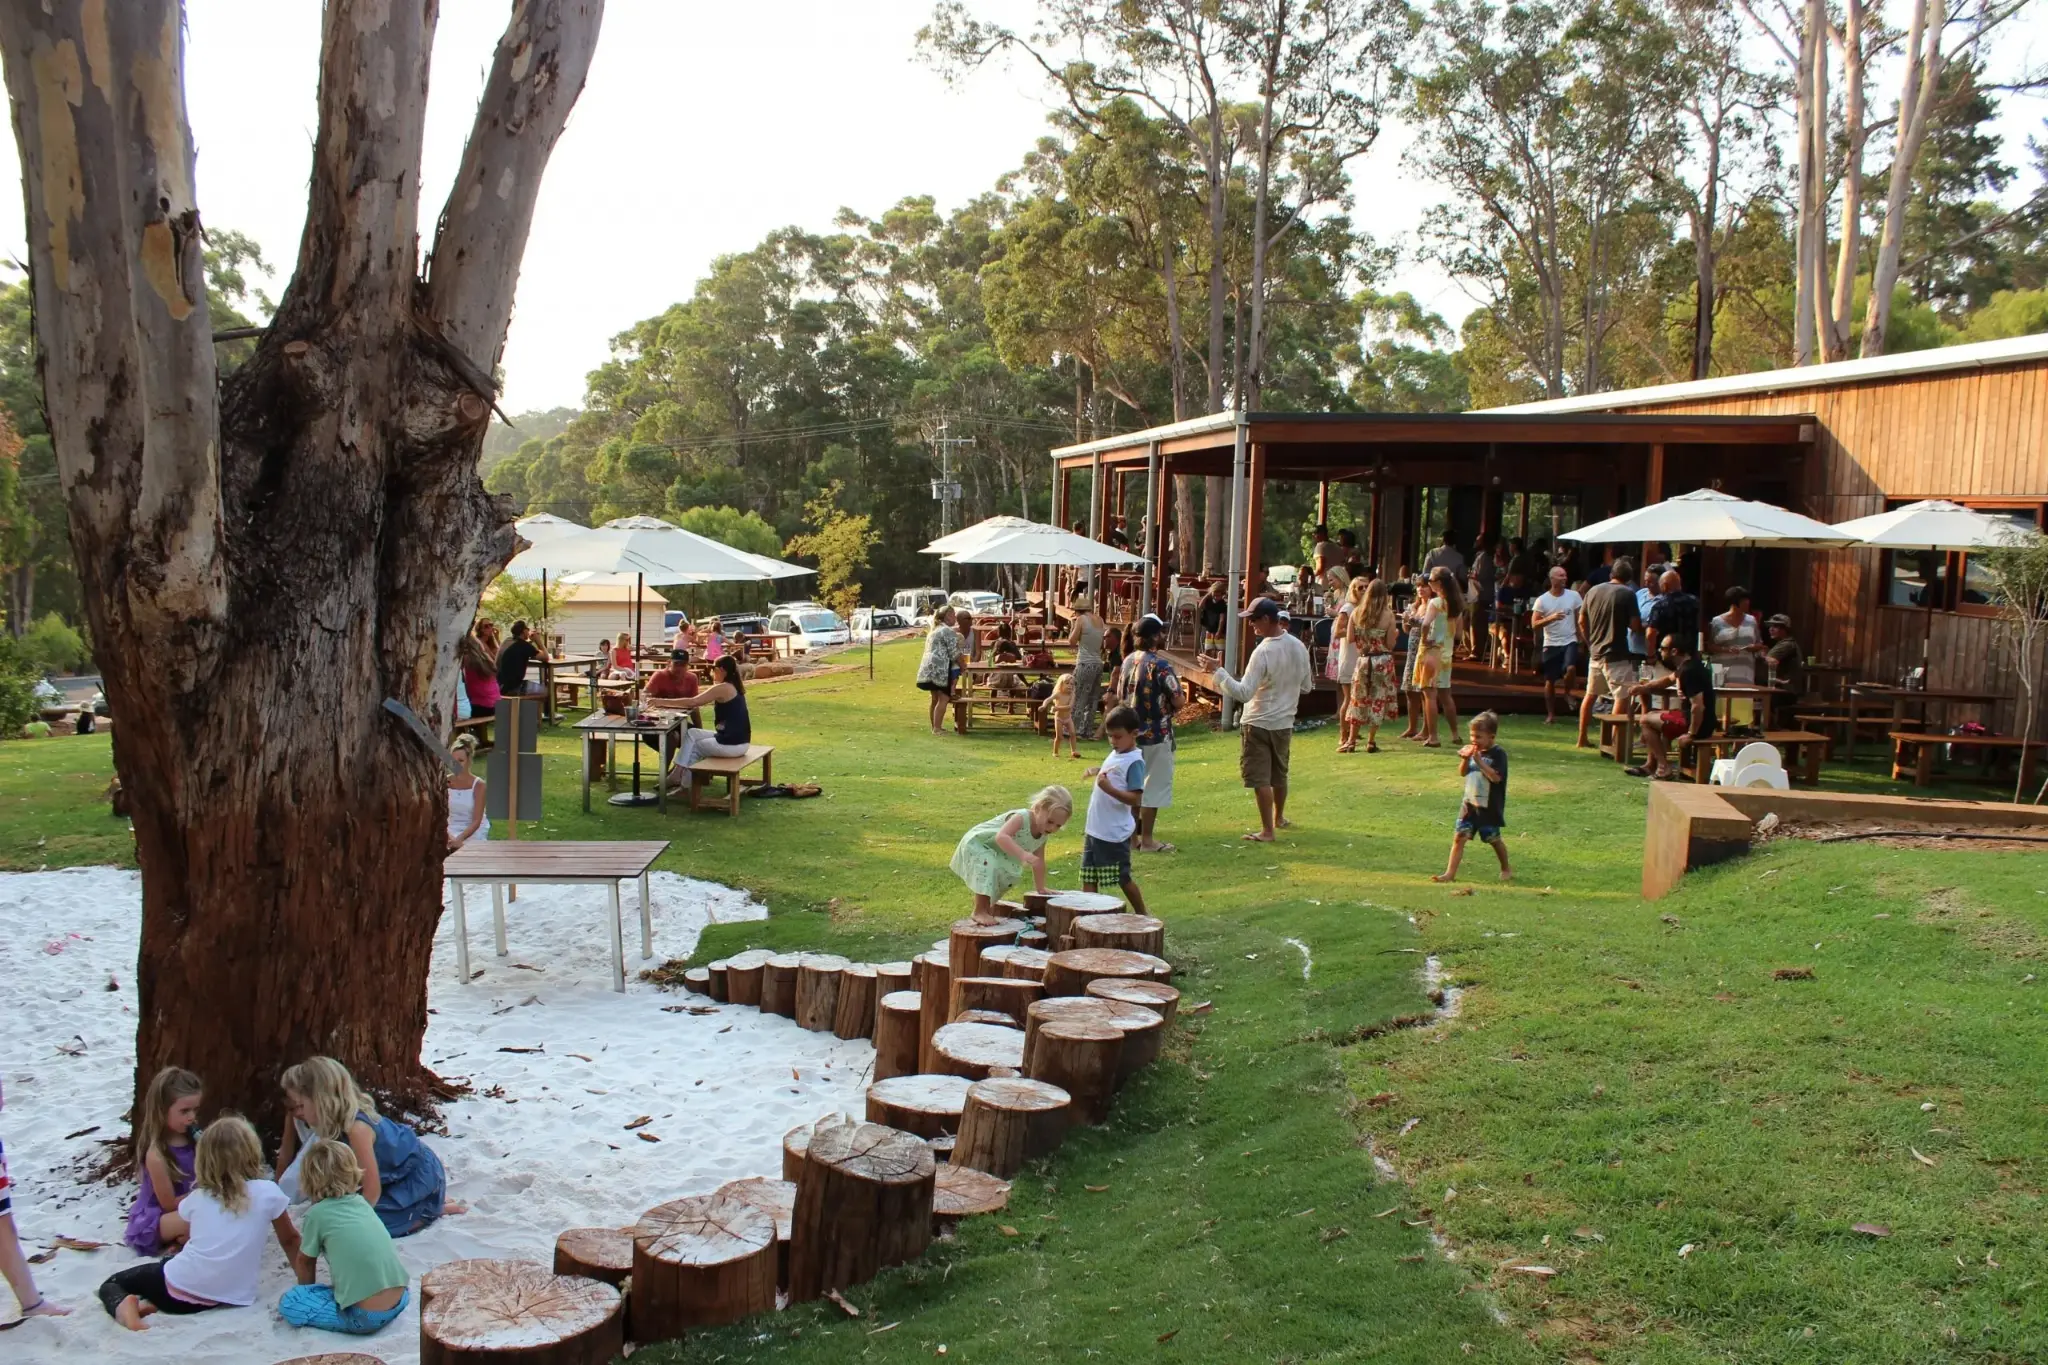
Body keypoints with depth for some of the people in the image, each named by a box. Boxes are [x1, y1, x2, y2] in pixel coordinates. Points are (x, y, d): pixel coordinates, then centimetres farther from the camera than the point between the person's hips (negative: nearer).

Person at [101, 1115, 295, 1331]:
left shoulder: (197, 1196, 7)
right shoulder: (268, 1192, -1)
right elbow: (290, 1240, 10)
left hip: (180, 1287, -1)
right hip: (228, 1298, 1)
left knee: (112, 1282, 23)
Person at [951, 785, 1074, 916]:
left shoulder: (1043, 835, -8)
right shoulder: (1021, 818, -35)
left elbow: (1038, 862, 5)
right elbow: (1001, 837, -51)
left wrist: (1040, 889, 6)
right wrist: (1023, 854, -62)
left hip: (997, 855, 9)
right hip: (976, 844, -9)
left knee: (1009, 876, 22)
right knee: (990, 868, -33)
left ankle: (989, 907, 44)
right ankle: (979, 912, -24)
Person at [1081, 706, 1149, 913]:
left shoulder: (1134, 762, -16)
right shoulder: (1114, 755, 10)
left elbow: (1135, 799, -23)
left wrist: (1108, 788, -33)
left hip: (1115, 834, -8)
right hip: (1094, 830, 8)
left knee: (1123, 878, 4)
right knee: (1088, 878, 9)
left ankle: (1142, 917, 19)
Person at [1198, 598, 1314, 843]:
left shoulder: (1264, 652, -24)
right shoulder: (1299, 648, -1)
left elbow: (1244, 693, -27)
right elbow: (1306, 687, 10)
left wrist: (1217, 670, -26)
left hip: (1258, 724, -7)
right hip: (1285, 722, 7)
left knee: (1260, 779, 0)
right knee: (1279, 774, 23)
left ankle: (1267, 830, 2)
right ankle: (1279, 817, 40)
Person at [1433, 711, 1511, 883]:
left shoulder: (1498, 754, -13)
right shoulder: (1473, 750, 6)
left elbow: (1496, 777, -23)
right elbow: (1463, 773, 11)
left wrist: (1479, 761, -26)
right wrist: (1465, 759, -8)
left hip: (1489, 807, -5)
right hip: (1470, 803, 5)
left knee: (1493, 839, 11)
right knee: (1459, 837, -3)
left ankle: (1506, 869, 33)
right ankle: (1450, 873, -3)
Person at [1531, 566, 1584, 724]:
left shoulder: (1574, 596, 0)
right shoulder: (1542, 600, -3)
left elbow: (1580, 619, 7)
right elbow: (1534, 623, -6)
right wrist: (1551, 618, -21)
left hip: (1570, 641, 0)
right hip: (1551, 644, 0)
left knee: (1571, 668, -26)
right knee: (1550, 681, 5)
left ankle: (1567, 693, 5)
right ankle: (1551, 715, 17)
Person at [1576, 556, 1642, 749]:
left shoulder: (1593, 591, 7)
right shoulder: (1628, 594, -11)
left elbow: (1582, 621, 13)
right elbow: (1635, 625, -14)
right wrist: (1623, 621, 8)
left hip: (1595, 653, 7)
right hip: (1617, 655, -7)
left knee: (1590, 695, 16)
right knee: (1621, 698, -3)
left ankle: (1582, 738, 21)